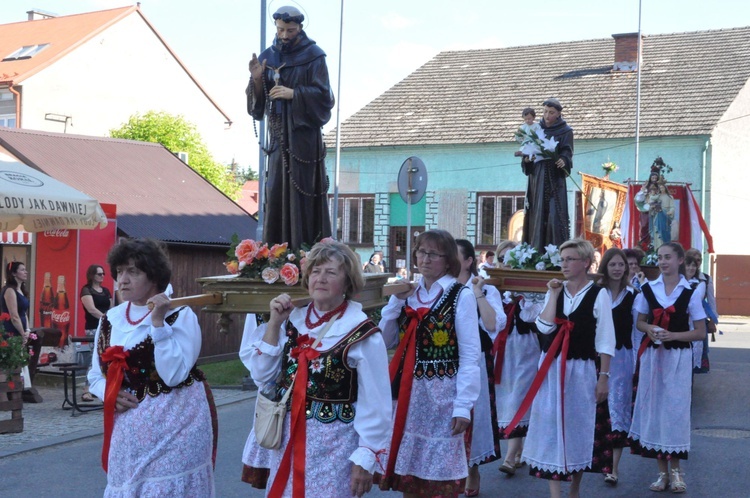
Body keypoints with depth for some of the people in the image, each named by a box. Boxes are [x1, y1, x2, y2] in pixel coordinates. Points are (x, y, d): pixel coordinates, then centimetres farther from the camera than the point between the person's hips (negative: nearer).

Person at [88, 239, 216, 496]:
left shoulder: (181, 315, -10)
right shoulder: (110, 319, 6)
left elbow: (173, 375, -21)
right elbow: (96, 375, 10)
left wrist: (158, 323, -22)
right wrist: (109, 394, -11)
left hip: (174, 426, -5)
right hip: (127, 427, 5)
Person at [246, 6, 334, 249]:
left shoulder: (313, 56, -2)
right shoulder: (267, 57, 11)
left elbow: (324, 94, -9)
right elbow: (257, 102, 9)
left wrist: (293, 94, -19)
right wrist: (257, 79, -9)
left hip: (304, 135, -4)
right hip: (279, 135, 5)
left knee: (303, 190, -7)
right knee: (276, 190, 2)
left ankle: (307, 249, -5)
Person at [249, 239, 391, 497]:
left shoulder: (362, 333, -13)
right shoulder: (294, 321, 2)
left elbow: (375, 403, -12)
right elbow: (262, 376, 3)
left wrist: (365, 458, -13)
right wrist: (274, 323, -6)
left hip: (334, 447, -5)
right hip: (289, 442, 5)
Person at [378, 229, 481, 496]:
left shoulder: (461, 296, -8)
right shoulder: (409, 292, 10)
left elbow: (470, 355, -11)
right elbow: (386, 340, 7)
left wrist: (463, 405, -15)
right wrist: (396, 300, -3)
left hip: (441, 393, -5)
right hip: (408, 392, 6)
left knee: (440, 472, 1)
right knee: (408, 466, 13)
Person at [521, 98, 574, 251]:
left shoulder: (565, 131, 4)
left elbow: (567, 152, -6)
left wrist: (563, 160, -29)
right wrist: (527, 158, -11)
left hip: (554, 177, -3)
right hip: (537, 177, 4)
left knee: (554, 212, -11)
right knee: (537, 213, 0)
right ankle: (536, 250, 1)